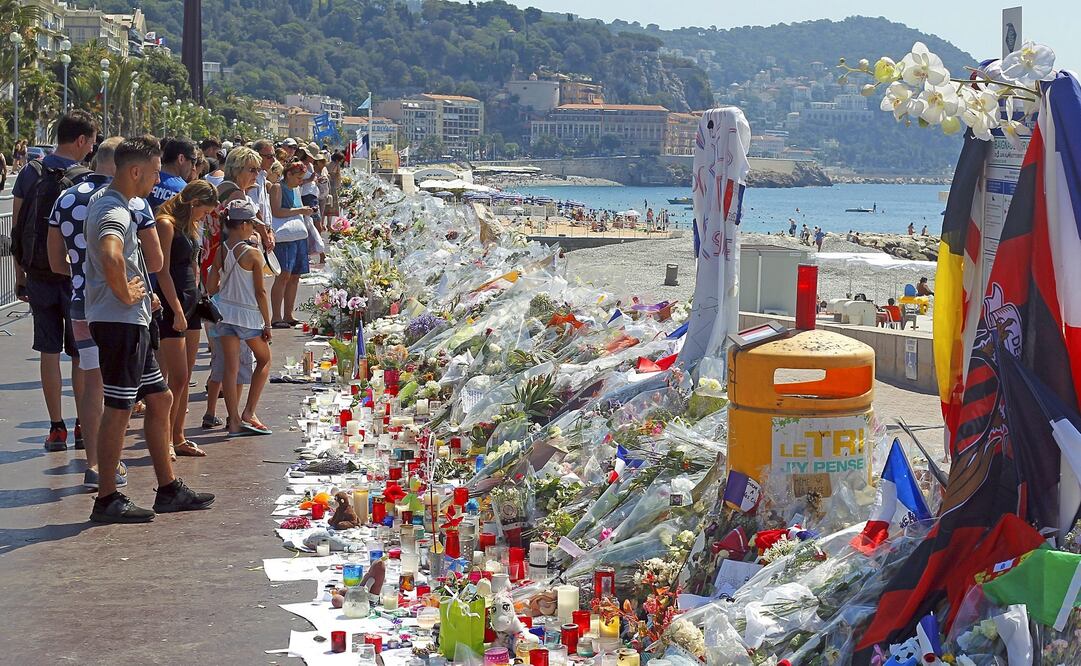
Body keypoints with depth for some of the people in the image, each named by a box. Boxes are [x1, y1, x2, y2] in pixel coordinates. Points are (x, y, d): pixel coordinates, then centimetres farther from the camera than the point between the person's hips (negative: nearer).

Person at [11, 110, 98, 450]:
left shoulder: (29, 174, 1)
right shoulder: (87, 180, -10)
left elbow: (16, 230, 4)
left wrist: (20, 275, 11)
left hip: (39, 275, 3)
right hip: (77, 277, -3)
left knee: (49, 351, 8)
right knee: (81, 354, 7)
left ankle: (56, 429, 8)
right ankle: (84, 427, 12)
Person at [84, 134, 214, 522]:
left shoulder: (103, 201, 15)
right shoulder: (115, 211, -18)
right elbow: (110, 257, -39)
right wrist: (125, 294, -22)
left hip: (130, 322, 11)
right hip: (119, 321, -11)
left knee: (159, 398, 14)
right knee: (119, 407, -4)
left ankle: (168, 490, 21)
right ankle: (107, 500, 4)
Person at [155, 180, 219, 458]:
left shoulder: (189, 226, 16)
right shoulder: (166, 224, -12)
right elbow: (163, 272, -16)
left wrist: (197, 297, 12)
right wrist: (177, 311, -18)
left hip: (190, 302, 9)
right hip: (171, 304, -9)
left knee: (185, 378, 10)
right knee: (177, 378, -8)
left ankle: (178, 438, 16)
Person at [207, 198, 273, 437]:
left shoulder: (221, 251, 0)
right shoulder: (252, 254, -14)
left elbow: (210, 287, 4)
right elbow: (260, 292, -11)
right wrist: (267, 323, -3)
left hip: (225, 312, 4)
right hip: (248, 314, -4)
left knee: (231, 367, 6)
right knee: (264, 360, 16)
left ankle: (234, 421, 6)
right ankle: (248, 413, 11)